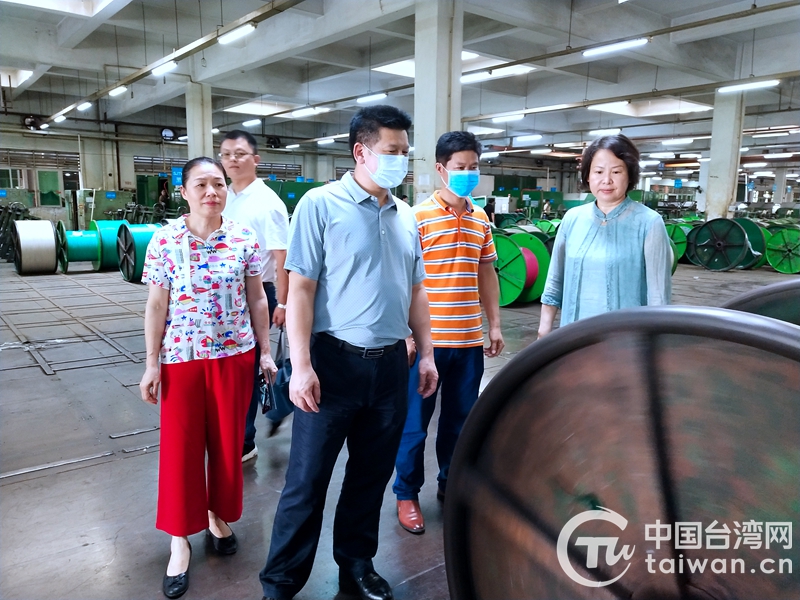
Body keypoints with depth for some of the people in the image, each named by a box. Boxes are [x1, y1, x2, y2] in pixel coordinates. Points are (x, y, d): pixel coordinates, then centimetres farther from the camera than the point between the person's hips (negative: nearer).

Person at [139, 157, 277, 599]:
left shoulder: (245, 239, -1)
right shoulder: (164, 241, -4)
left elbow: (256, 299, 5)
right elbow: (156, 306, -1)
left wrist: (265, 351, 4)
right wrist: (151, 364, -3)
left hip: (235, 354, 1)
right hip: (181, 357, -1)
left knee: (228, 442, 11)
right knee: (179, 446, 5)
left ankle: (219, 517, 34)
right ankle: (179, 541, 20)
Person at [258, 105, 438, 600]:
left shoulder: (406, 217, 10)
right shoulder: (321, 205, -7)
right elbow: (300, 289, -11)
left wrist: (427, 354, 11)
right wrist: (301, 366, -16)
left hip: (391, 364, 5)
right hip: (334, 360, -5)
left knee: (372, 476, 16)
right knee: (308, 480, 5)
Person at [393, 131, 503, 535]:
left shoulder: (482, 220, 10)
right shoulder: (418, 216, -8)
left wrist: (494, 324, 12)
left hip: (469, 339, 6)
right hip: (428, 339, -5)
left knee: (460, 416, 17)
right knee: (415, 419, 7)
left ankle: (451, 482, 35)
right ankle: (406, 493, 23)